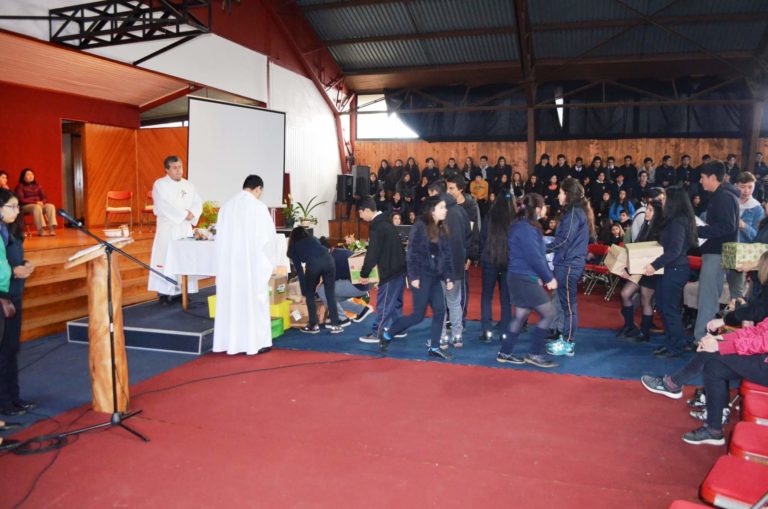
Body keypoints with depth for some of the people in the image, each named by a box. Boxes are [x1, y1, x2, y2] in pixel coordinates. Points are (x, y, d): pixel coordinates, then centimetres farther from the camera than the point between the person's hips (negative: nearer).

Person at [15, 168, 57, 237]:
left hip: (39, 205, 5)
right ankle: (41, 230, -45)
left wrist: (42, 202, -11)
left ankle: (52, 228, -39)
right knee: (37, 207, -39)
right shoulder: (20, 186, 0)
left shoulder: (37, 185, 16)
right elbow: (21, 200, -11)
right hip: (26, 206, -5)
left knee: (51, 206, -26)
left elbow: (44, 197, 13)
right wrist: (35, 202, -19)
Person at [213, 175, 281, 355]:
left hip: (229, 262, 5)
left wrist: (227, 257, 16)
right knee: (254, 300, 4)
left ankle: (232, 342, 15)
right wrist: (269, 261, 6)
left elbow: (220, 236, 9)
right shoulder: (259, 206, -10)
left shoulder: (227, 206, 5)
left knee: (231, 300, 10)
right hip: (252, 262, -5)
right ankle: (256, 342, 9)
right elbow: (268, 237, -8)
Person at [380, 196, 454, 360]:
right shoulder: (420, 226, -11)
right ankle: (387, 333, 15)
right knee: (418, 315, -2)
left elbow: (447, 254, 12)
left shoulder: (441, 229, 11)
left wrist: (449, 277, 5)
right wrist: (414, 276, -18)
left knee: (440, 311, 3)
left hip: (435, 277, 7)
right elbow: (412, 253, -14)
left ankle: (434, 347, 15)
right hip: (422, 276, -7)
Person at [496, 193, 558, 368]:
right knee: (548, 313, -3)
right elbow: (534, 257, -20)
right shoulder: (525, 228, -18)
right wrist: (549, 278, -9)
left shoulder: (523, 226, 14)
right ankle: (535, 354, 4)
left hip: (522, 277, 10)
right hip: (524, 278, -10)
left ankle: (505, 353, 20)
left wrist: (542, 276, 10)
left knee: (521, 315, 14)